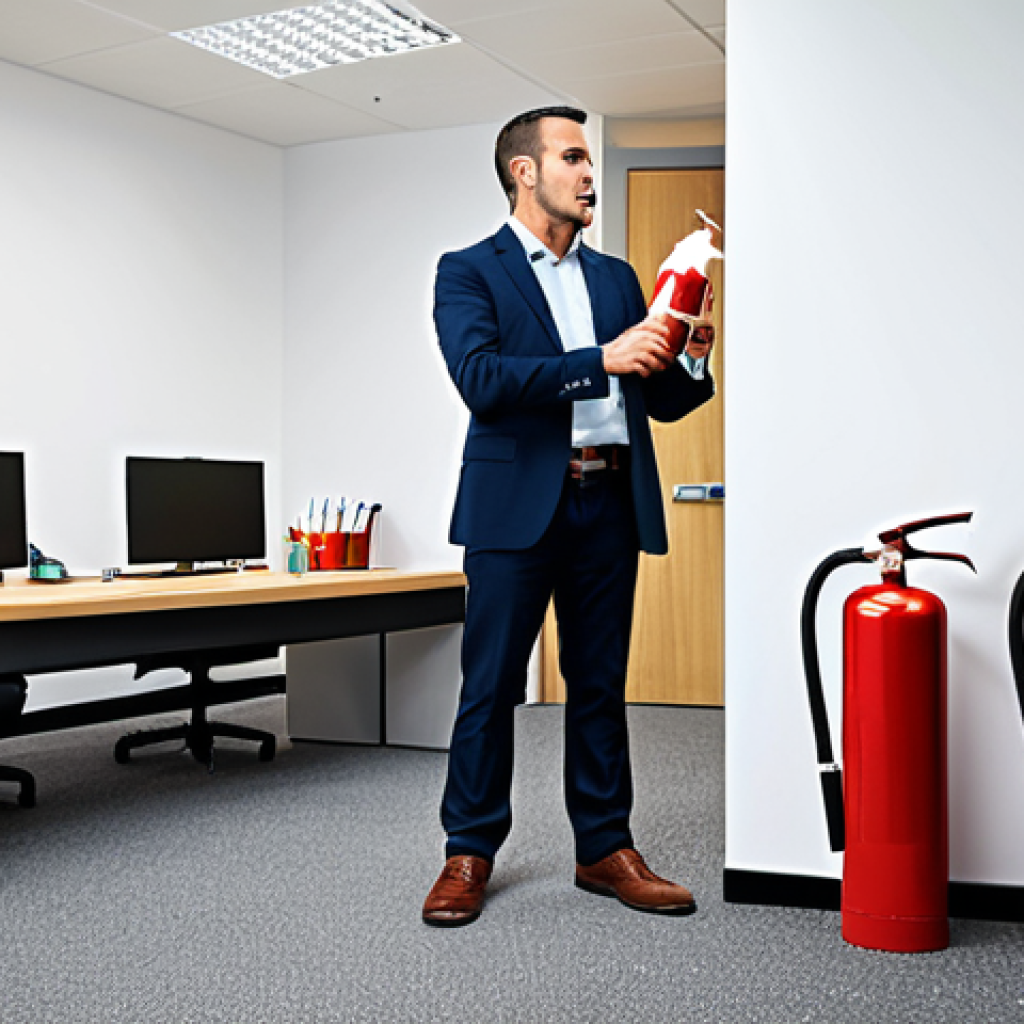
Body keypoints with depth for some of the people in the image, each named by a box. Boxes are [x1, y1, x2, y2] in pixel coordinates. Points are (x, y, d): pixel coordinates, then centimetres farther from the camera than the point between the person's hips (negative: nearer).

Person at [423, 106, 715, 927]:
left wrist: (689, 361, -6)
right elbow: (482, 379, -15)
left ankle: (605, 849, 20)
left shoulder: (616, 276, 18)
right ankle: (470, 854, 14)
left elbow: (659, 402, 16)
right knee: (491, 686, 1)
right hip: (519, 505, -4)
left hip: (610, 504, 5)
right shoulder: (468, 272, 2)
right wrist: (602, 359, -20)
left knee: (601, 684, 10)